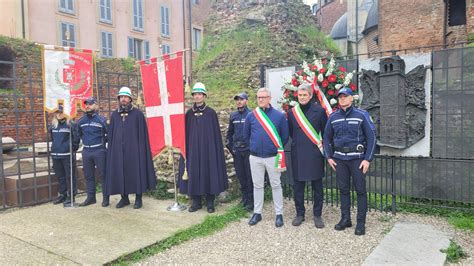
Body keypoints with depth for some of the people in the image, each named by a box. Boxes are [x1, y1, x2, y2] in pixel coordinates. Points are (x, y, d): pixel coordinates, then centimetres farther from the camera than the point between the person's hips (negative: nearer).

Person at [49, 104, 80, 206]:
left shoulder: (70, 124, -7)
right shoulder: (52, 125, 11)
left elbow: (76, 138, -6)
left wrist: (72, 149, -4)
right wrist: (55, 147, 17)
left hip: (68, 155, -6)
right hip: (55, 155, 6)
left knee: (70, 176, 0)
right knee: (60, 176, 14)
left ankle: (71, 195, 9)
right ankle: (62, 194, 25)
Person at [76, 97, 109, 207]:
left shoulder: (102, 119, -7)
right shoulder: (81, 121, 10)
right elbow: (78, 134, 24)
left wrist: (103, 143, 1)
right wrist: (86, 141, 17)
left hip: (99, 151, -5)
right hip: (86, 151, 6)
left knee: (103, 174, 0)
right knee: (88, 176, 12)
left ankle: (105, 198, 8)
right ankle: (91, 197, 22)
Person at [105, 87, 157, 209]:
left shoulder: (137, 113, -1)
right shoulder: (114, 115, 11)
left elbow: (142, 133, -3)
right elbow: (110, 134, 13)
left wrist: (141, 148, -9)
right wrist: (110, 149, 7)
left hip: (134, 149, -4)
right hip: (118, 150, 4)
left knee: (136, 172, 0)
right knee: (120, 173, 7)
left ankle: (138, 198, 12)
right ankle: (124, 198, 21)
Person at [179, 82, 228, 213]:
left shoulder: (211, 113, -1)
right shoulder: (189, 113, 6)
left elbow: (216, 133, -1)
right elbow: (186, 133, 8)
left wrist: (216, 149, -6)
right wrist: (186, 149, 2)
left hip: (208, 148, -2)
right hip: (193, 149, 3)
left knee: (209, 172, 2)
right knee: (194, 173, 5)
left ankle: (210, 202, 13)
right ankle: (196, 201, 17)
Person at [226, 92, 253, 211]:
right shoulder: (233, 115, 11)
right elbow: (229, 132, 19)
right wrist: (230, 146, 11)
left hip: (248, 149, -5)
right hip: (237, 150, 5)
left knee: (250, 176, -1)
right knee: (240, 175, 11)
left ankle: (251, 200, 8)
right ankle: (245, 197, 25)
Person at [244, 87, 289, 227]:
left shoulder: (279, 115, -5)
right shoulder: (251, 116, 1)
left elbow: (285, 136, 1)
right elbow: (246, 134, 13)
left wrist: (277, 148, 7)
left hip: (273, 157, -2)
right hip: (255, 157, 2)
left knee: (276, 185, 7)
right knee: (257, 185, 12)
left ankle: (279, 214, 18)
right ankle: (257, 213, 24)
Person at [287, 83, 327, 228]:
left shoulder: (319, 111, -2)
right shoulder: (292, 112, 5)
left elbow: (326, 132, 4)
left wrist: (321, 145, 0)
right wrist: (298, 142, 9)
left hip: (315, 154, -2)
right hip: (298, 154, 2)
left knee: (317, 186, 6)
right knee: (298, 186, 8)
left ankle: (317, 215, 20)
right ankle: (300, 214, 23)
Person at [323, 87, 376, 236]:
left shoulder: (361, 115, -3)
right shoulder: (333, 117, 7)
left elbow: (371, 137, -4)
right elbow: (327, 138, 14)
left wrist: (368, 159, -10)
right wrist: (329, 157, 5)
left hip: (357, 158, -3)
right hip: (339, 158, 3)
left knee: (360, 190, 1)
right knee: (343, 189, 10)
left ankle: (361, 222, 10)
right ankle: (345, 219, 21)